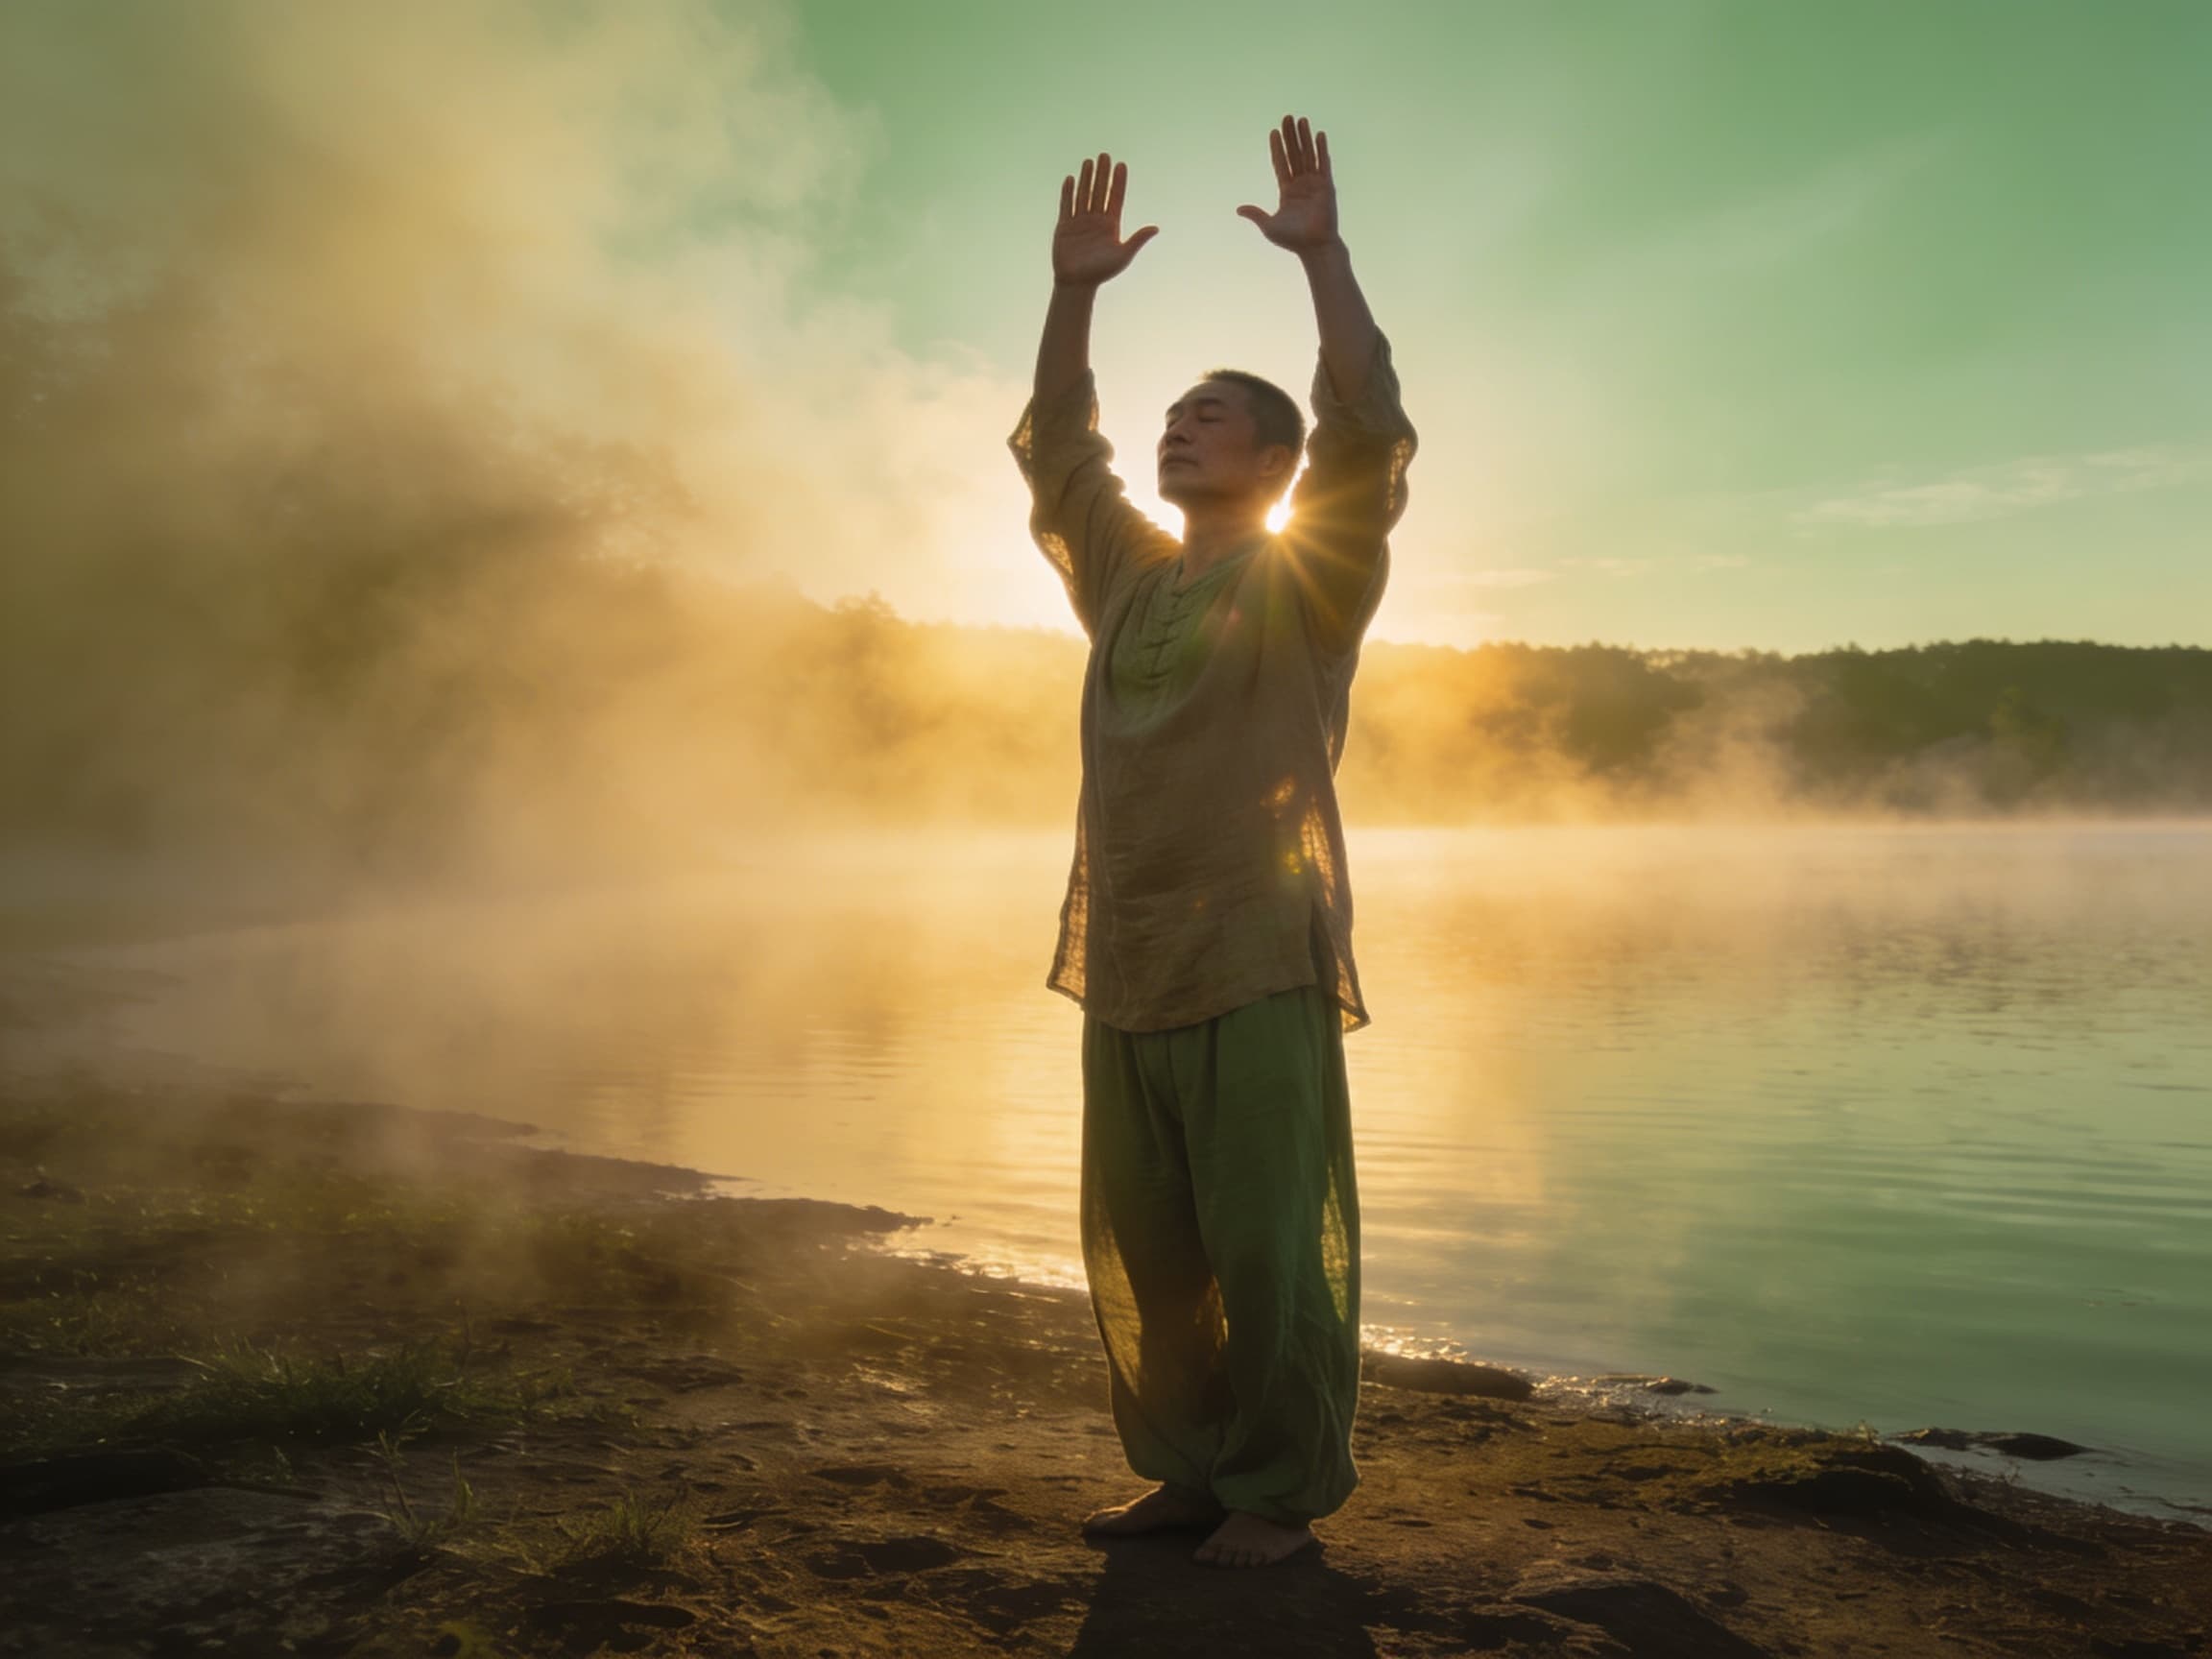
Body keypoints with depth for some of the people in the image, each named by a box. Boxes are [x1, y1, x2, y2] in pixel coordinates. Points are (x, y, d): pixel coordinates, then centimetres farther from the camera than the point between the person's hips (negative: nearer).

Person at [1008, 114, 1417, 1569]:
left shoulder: (1307, 580, 2)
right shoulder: (1128, 574, 18)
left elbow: (1369, 427, -11)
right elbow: (1057, 447, 22)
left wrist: (1322, 253, -9)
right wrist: (1075, 292, 16)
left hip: (1258, 971, -6)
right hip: (1124, 970, 6)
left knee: (1272, 1253, -2)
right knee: (1143, 1257, 11)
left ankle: (1281, 1494, 12)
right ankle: (1190, 1471, 24)